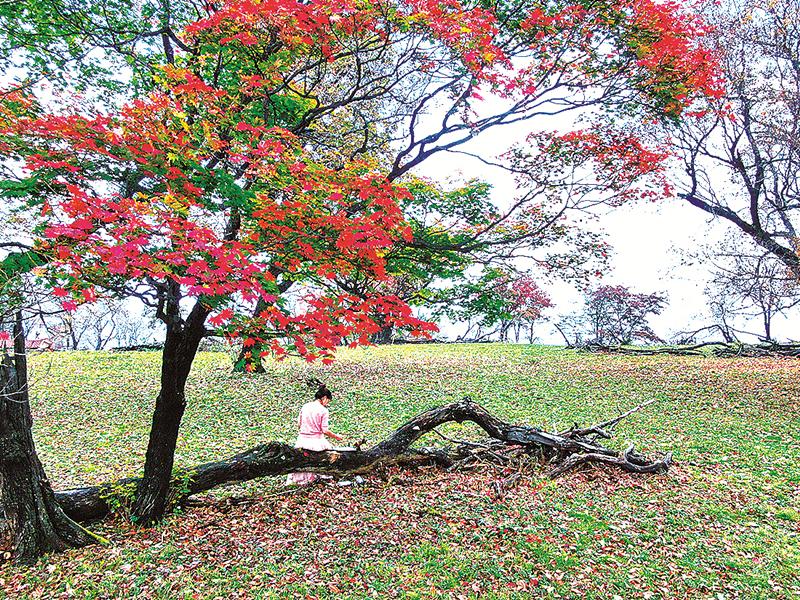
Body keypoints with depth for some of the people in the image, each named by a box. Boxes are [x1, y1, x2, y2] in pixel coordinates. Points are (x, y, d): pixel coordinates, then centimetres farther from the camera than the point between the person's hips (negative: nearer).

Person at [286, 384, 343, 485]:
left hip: (302, 439, 5)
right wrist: (336, 436, 3)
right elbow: (325, 430, -12)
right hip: (316, 441, -5)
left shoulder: (305, 406, 3)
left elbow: (299, 423, 9)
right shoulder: (323, 410, -11)